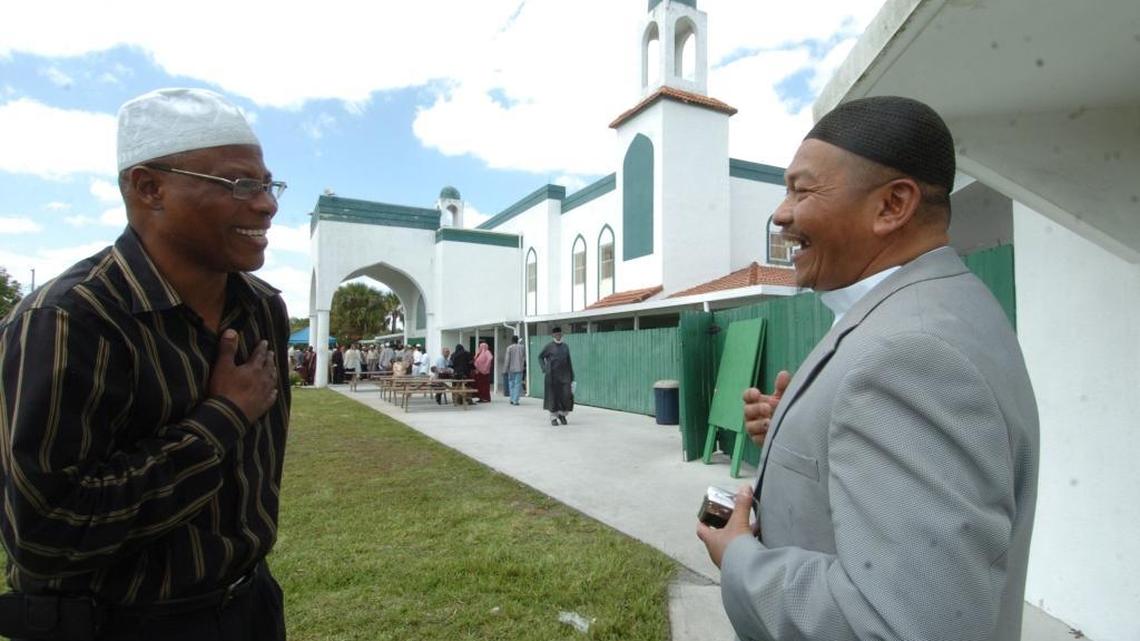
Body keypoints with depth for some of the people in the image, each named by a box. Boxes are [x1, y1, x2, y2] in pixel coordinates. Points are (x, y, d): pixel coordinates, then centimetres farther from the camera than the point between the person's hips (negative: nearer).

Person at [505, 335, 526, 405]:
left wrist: (507, 368, -2)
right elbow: (524, 358, 7)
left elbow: (507, 359, -7)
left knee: (511, 383, 13)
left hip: (511, 368, -1)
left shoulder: (509, 348, -4)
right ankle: (515, 400, -4)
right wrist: (524, 366, 17)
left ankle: (512, 399, 13)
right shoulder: (521, 347, 4)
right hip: (519, 368, 1)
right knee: (518, 384, 1)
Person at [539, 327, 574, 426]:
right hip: (552, 375, -3)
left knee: (567, 395, -5)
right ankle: (553, 418, 14)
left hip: (564, 375, 3)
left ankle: (562, 414, 17)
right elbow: (540, 357, 8)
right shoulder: (549, 346, -1)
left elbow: (568, 362, 11)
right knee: (553, 396, 1)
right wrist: (544, 369, -5)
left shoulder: (565, 346, 10)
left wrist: (571, 376, 9)